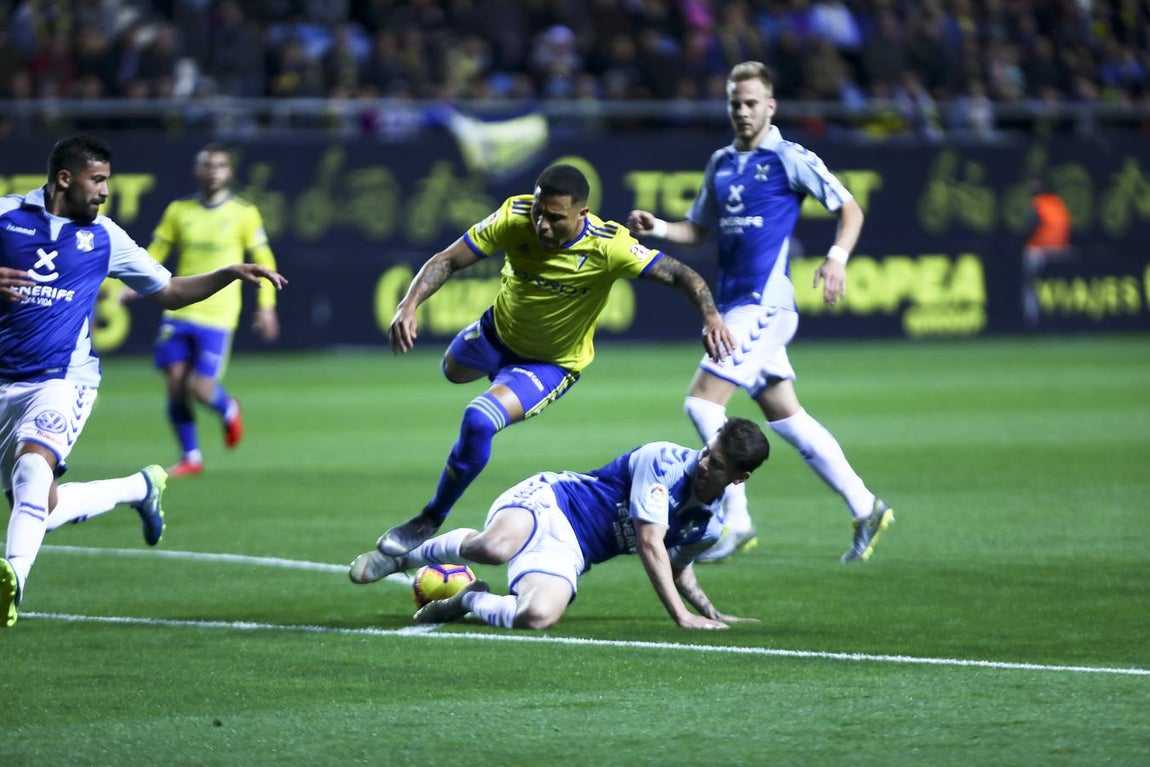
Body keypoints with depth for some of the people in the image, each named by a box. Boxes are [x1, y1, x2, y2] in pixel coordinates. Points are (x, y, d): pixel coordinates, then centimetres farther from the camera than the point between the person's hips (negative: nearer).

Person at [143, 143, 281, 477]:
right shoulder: (179, 210, 6)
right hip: (178, 312, 3)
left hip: (217, 316, -3)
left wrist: (266, 306, -1)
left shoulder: (244, 213, 0)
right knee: (176, 385, -2)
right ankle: (190, 457, 14)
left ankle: (227, 408, 25)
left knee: (200, 388, -10)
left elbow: (263, 260, 5)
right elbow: (156, 251, 13)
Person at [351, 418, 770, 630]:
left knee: (537, 616, -31)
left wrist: (711, 613, 15)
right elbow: (650, 544, -20)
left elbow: (676, 566, 28)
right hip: (546, 501, -5)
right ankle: (405, 555, -7)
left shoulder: (711, 523, 6)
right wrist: (681, 616, -24)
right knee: (496, 545, -41)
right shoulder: (663, 461, -15)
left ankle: (470, 601, 3)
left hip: (566, 554, 5)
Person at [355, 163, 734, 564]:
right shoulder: (515, 217, -28)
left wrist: (710, 315, -54)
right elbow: (447, 261, -23)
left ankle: (430, 521, -5)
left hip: (553, 363, -4)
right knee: (453, 369, 34)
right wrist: (410, 304, -39)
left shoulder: (607, 246, -35)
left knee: (479, 421, -26)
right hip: (498, 331, 4)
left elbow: (679, 274, -34)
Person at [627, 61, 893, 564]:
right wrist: (656, 228, 4)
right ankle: (865, 509, 16)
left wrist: (837, 256, -19)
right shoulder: (720, 165, 16)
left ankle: (735, 522, -10)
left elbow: (850, 209, -2)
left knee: (702, 403, -15)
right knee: (785, 418, 10)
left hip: (764, 304, -8)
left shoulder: (790, 159, -5)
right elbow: (699, 229, 23)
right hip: (735, 304, 8)